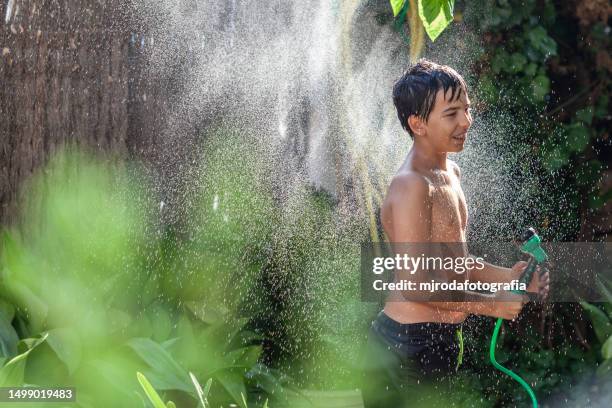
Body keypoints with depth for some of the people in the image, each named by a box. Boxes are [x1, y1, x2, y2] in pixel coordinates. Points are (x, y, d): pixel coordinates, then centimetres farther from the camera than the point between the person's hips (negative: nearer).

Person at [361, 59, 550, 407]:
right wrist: (490, 304, -14)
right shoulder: (412, 186, -20)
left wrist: (505, 276, 5)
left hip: (443, 339, 10)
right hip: (408, 346, -10)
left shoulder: (451, 173, 11)